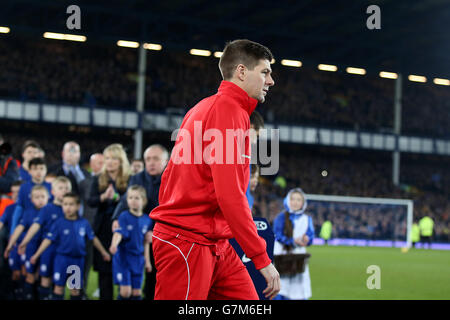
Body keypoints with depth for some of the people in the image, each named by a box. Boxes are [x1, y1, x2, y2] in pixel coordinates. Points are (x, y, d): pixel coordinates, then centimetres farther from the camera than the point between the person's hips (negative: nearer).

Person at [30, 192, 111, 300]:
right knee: (59, 286, 0)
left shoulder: (84, 223, 0)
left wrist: (103, 252, 20)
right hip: (62, 258, -2)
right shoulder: (59, 223, -7)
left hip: (78, 259, 2)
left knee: (75, 288, 9)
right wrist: (36, 255, -12)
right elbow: (48, 240, -7)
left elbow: (93, 239, 11)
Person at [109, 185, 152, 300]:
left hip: (138, 259, 4)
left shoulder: (146, 220, 4)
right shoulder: (124, 216, -9)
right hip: (123, 257, -4)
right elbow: (119, 233, -23)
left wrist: (147, 260, 15)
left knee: (137, 292, 7)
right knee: (126, 291, -12)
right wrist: (114, 245, -44)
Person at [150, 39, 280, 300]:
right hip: (189, 244, -10)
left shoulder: (206, 107, 16)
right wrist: (262, 258, -20)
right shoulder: (230, 110, -14)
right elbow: (229, 195, -23)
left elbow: (169, 177, 19)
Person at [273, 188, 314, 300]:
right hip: (281, 255, -3)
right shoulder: (281, 217, -1)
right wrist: (293, 241, -21)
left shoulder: (307, 219, 10)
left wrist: (306, 239, -23)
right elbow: (278, 235, -9)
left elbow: (310, 236, 0)